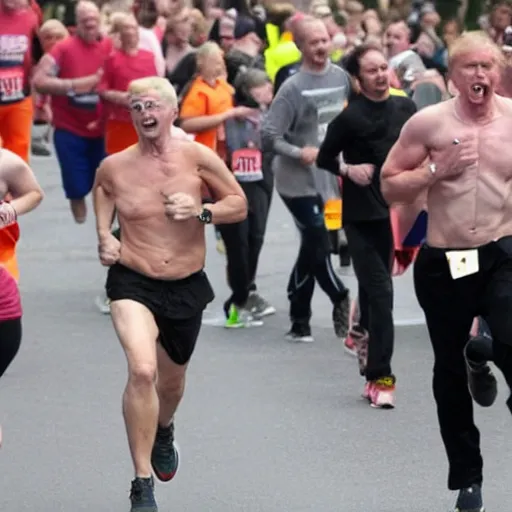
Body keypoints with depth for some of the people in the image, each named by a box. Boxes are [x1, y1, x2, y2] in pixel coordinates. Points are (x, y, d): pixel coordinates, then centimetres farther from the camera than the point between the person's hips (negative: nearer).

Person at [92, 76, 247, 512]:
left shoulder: (197, 158, -9)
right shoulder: (114, 167, -6)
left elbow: (239, 204, 0)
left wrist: (201, 211, -18)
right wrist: (104, 237, 3)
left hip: (187, 286, 2)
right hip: (133, 284, -2)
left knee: (172, 381, 22)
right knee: (142, 370, -27)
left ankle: (164, 431, 61)